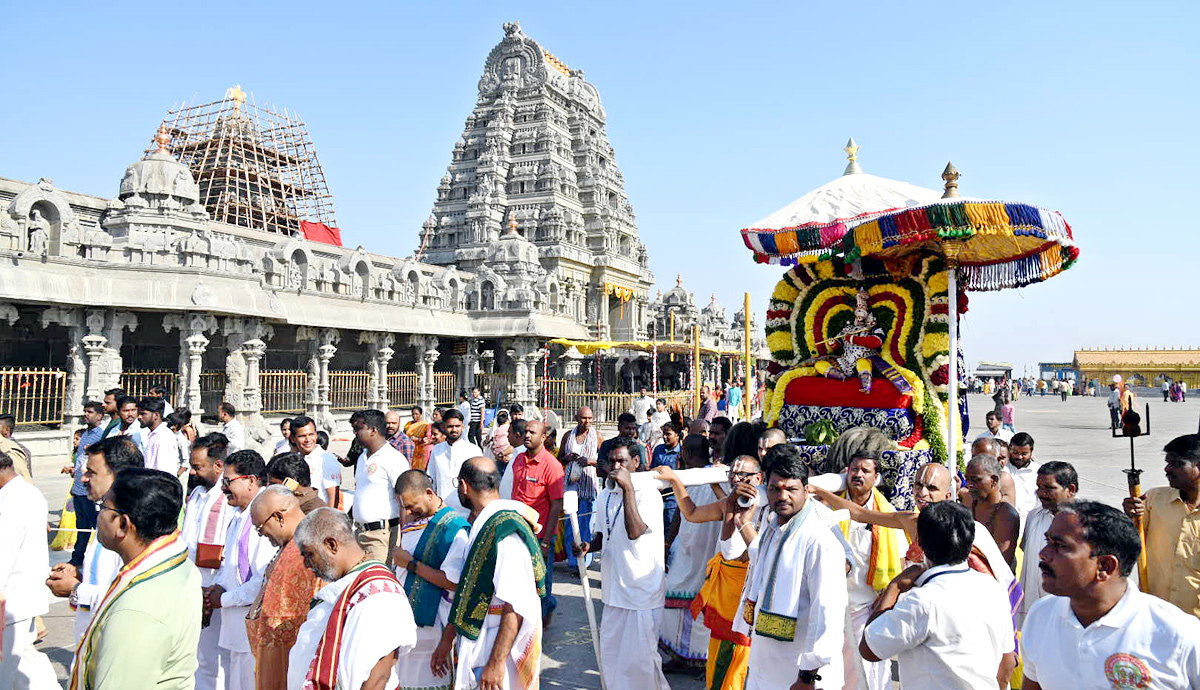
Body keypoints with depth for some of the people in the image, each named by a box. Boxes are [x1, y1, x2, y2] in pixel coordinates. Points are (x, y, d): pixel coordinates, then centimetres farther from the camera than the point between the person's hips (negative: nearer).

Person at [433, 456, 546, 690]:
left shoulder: (506, 533, -23)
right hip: (475, 646, 8)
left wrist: (496, 663, -23)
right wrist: (446, 641, 18)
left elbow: (516, 607, -25)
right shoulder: (480, 526, 8)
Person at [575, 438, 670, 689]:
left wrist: (628, 488, -30)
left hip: (642, 590, -7)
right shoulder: (606, 496, 8)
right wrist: (589, 546, 2)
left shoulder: (649, 494, -14)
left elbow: (635, 531, -30)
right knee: (610, 655, 16)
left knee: (638, 658, -2)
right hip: (614, 588, 7)